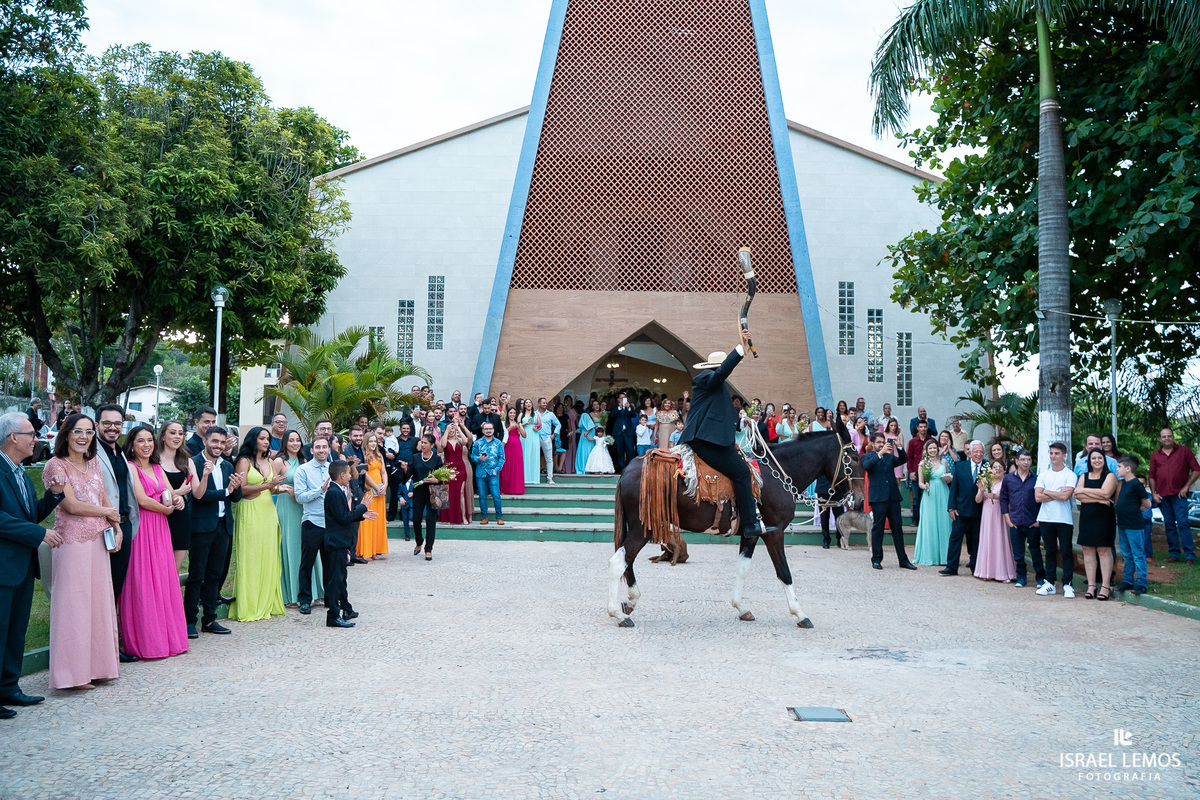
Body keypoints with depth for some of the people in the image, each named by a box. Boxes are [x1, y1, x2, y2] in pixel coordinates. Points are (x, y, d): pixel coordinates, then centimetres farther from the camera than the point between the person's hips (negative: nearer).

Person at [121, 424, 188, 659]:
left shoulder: (157, 468, 16)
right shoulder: (130, 467, -6)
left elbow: (171, 495, 13)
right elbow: (142, 500, -14)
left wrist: (177, 500, -9)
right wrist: (166, 508, -1)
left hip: (160, 529, 7)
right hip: (141, 529, -7)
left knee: (164, 581, 7)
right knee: (143, 584, -3)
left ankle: (168, 638, 14)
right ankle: (146, 642, 3)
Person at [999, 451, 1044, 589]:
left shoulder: (1036, 479, 2)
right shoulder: (1008, 479, 6)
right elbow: (1003, 499, 9)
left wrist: (1039, 520, -1)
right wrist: (1008, 519, 3)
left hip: (1033, 524, -1)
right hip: (1015, 523, 1)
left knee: (1035, 552, 4)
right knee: (1018, 553, 6)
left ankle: (1040, 577, 16)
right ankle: (1021, 577, 19)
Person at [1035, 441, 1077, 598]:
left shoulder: (1070, 475, -1)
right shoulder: (1044, 475, 10)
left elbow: (1065, 496, -15)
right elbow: (1037, 497, 0)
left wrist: (1046, 492, -4)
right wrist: (1058, 494, -7)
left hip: (1064, 519, -3)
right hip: (1046, 519, 3)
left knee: (1066, 552, -2)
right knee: (1050, 551, 10)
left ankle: (1067, 585, 4)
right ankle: (1049, 583, 15)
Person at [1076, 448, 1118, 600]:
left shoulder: (1110, 476, 1)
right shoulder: (1084, 476, 13)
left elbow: (1105, 493, -16)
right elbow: (1078, 495, -2)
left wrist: (1084, 490, -7)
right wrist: (1098, 499, -13)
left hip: (1104, 518, -4)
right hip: (1086, 517, 4)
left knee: (1104, 550, -5)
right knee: (1088, 550, 3)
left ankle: (1105, 586, -1)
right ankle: (1091, 586, 8)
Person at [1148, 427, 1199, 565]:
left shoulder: (1184, 451, 4)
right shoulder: (1155, 455, 12)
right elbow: (1152, 476, 15)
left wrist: (1186, 487, -5)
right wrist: (1154, 493, 6)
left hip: (1178, 494, -3)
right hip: (1162, 495, 3)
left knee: (1183, 523, -8)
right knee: (1169, 525, 6)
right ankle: (1174, 554, 12)